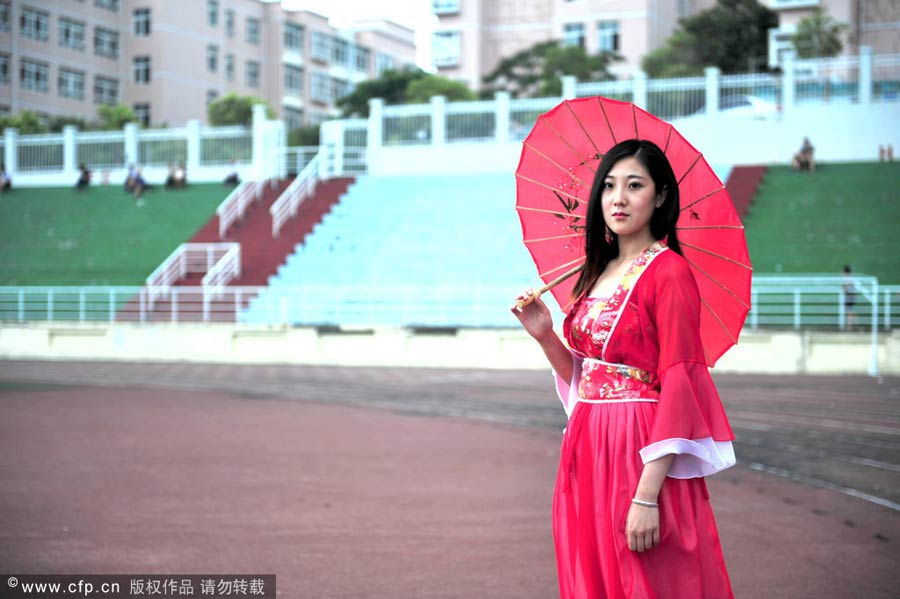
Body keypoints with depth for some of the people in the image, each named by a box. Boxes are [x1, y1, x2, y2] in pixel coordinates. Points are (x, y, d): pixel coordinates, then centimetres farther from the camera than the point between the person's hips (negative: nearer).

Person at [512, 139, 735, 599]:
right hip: (587, 449, 7)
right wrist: (545, 336, 0)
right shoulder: (598, 274, 13)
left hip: (639, 452, -7)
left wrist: (647, 495, -22)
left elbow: (678, 387, -16)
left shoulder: (669, 273, -11)